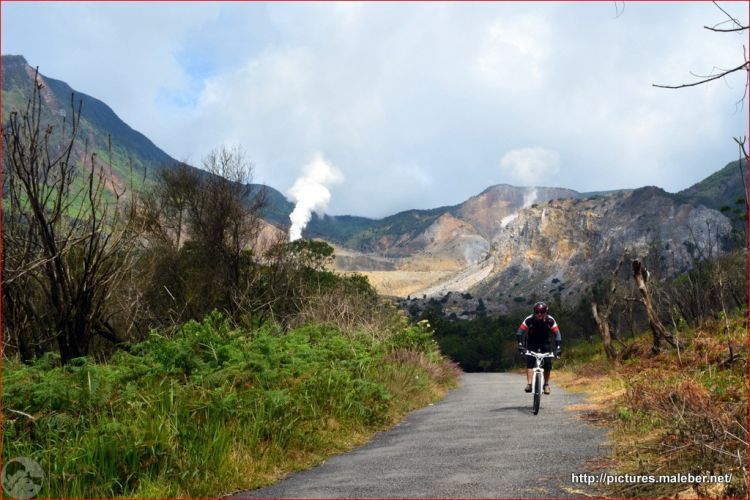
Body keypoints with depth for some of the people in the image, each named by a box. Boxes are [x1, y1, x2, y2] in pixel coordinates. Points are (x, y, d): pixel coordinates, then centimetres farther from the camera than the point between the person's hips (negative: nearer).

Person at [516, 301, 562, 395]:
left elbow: (557, 334, -28)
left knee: (547, 364, -12)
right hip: (532, 342, 0)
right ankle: (529, 384, -18)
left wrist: (558, 348, -40)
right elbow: (519, 332, -28)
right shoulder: (529, 320, -26)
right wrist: (520, 345, -42)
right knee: (529, 362, -18)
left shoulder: (550, 320, -25)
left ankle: (546, 384, 5)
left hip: (545, 342, 0)